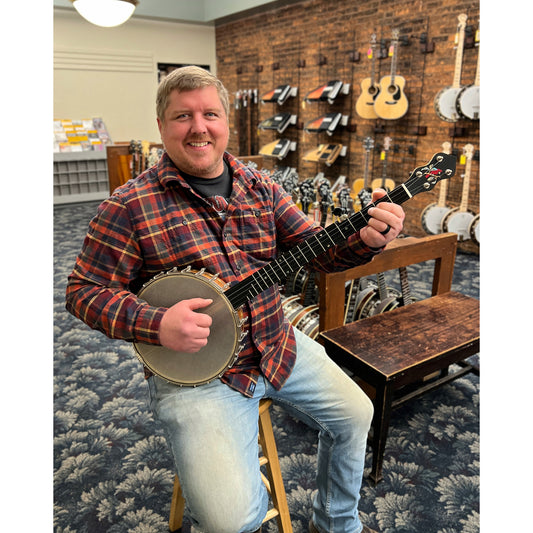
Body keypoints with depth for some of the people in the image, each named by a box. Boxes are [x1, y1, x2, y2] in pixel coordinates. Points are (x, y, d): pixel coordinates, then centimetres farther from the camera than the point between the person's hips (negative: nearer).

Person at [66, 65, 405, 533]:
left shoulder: (260, 188, 4)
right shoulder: (130, 206, -11)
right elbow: (86, 290, -8)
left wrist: (365, 240, -19)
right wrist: (157, 326, -24)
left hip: (277, 343, 6)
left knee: (356, 415, 12)